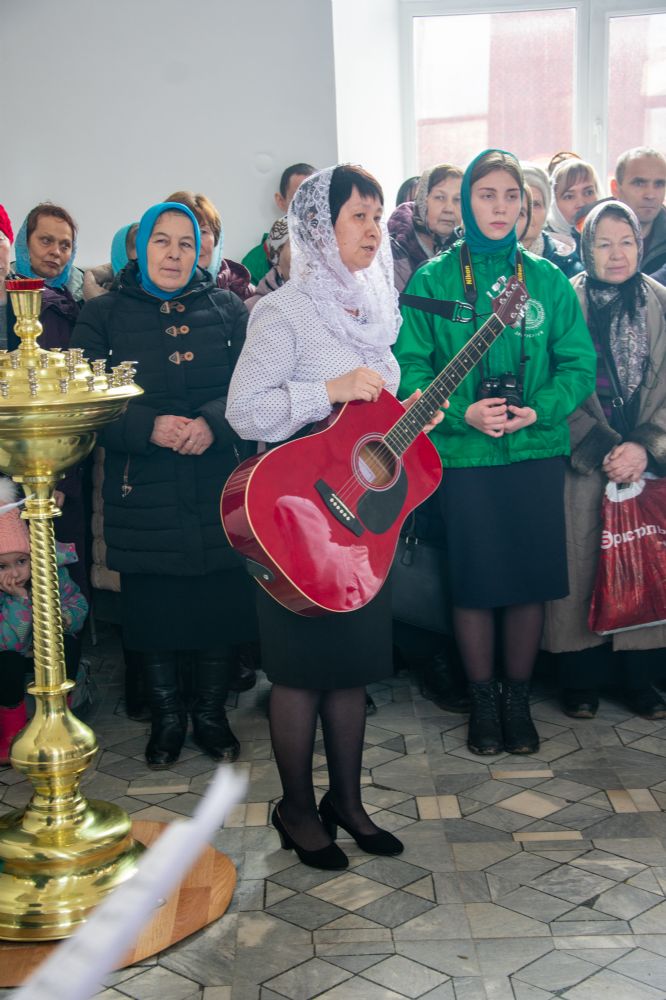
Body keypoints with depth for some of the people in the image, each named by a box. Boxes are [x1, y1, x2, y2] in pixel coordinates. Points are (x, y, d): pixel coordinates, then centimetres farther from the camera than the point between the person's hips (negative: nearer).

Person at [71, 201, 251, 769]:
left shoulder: (227, 310, 9)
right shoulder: (105, 315, 5)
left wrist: (212, 423, -17)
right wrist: (150, 426, -18)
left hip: (220, 492, 1)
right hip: (143, 498, 0)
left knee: (221, 605, 5)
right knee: (152, 611, 6)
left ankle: (211, 713, 26)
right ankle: (166, 718, 27)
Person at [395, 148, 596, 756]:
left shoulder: (547, 279, 6)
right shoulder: (432, 281, 1)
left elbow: (579, 363, 3)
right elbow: (409, 366, -4)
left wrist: (539, 411, -14)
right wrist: (462, 413, -17)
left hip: (538, 453, 2)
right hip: (463, 455, -2)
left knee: (531, 578, 7)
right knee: (475, 581, 5)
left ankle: (518, 699, 25)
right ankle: (483, 701, 24)